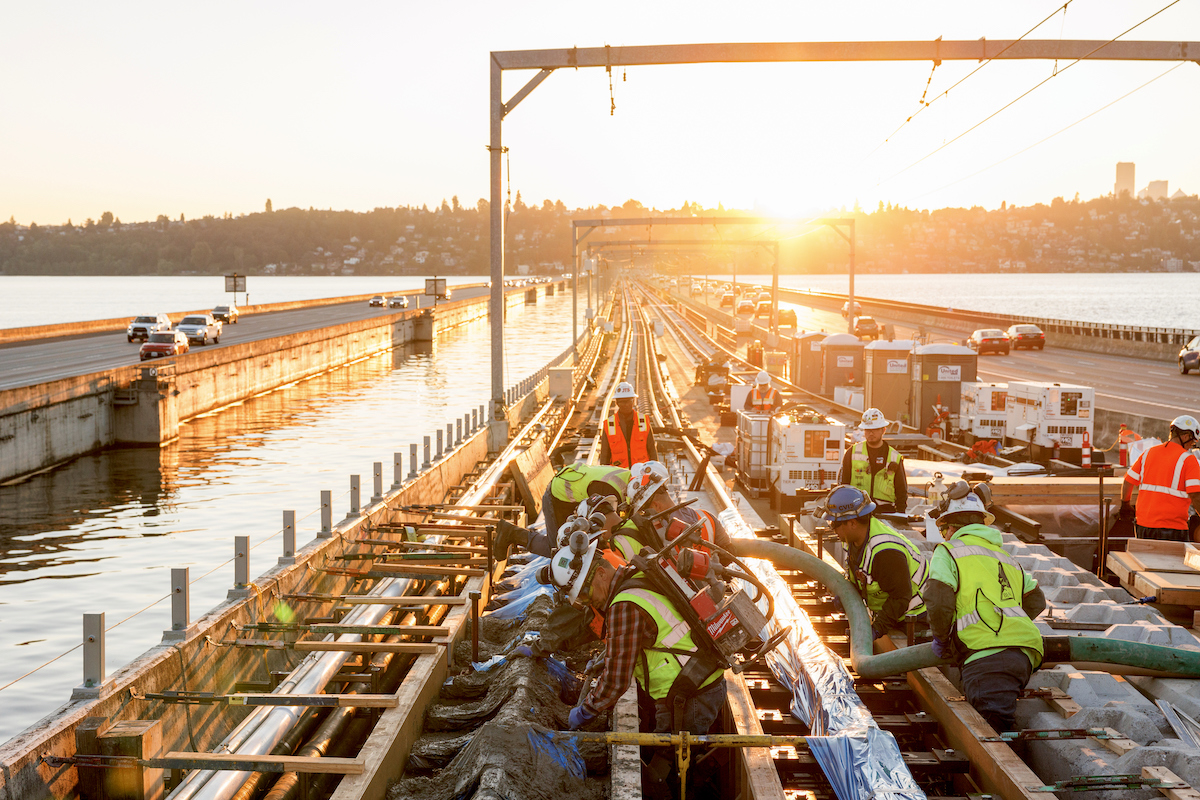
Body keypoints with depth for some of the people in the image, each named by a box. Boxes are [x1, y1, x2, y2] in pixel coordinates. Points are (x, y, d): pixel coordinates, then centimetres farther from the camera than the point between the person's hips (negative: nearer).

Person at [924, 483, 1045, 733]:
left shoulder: (948, 551, 8)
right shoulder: (1004, 556, 30)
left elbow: (939, 602, -6)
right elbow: (1036, 601, 31)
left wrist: (941, 638, 11)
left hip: (988, 654, -7)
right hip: (1025, 653, 7)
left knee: (993, 729, -18)